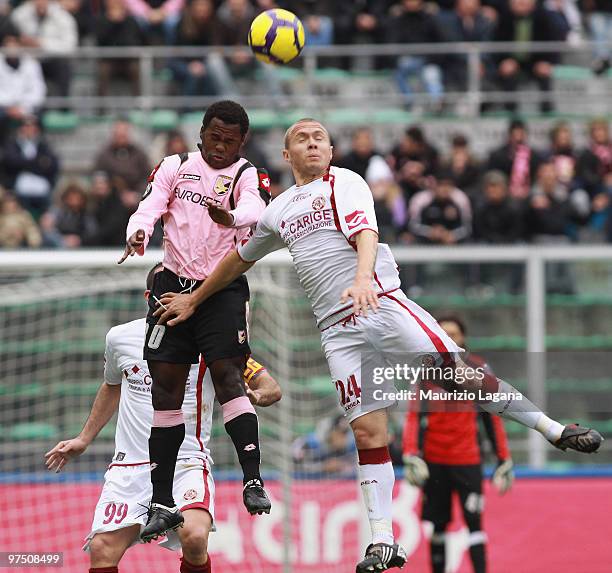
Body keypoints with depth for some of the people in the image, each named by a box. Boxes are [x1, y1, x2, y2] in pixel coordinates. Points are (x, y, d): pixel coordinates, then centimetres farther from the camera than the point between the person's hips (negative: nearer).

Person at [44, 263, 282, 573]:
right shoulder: (120, 337, 7)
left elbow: (270, 387, 0)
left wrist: (255, 395, -23)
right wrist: (84, 439, 31)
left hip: (187, 463, -3)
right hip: (129, 465, 3)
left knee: (194, 536, -30)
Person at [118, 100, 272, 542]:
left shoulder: (247, 176, -2)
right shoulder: (176, 167, 8)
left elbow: (255, 212, -23)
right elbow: (150, 206, -5)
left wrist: (230, 217, -47)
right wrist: (138, 234, -29)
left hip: (224, 288, -3)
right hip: (174, 284, 3)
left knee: (228, 375, -19)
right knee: (166, 386, 2)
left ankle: (253, 481, -23)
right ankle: (163, 504, 7)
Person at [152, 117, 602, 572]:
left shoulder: (344, 183, 4)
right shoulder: (278, 211, 20)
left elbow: (365, 232, -15)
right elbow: (239, 260, 35)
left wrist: (363, 278, -34)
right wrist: (193, 300, 41)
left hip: (383, 303, -4)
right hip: (339, 329, 4)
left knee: (462, 372, -15)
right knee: (368, 432, -4)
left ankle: (553, 430, -2)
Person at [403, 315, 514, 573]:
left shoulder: (478, 369, 4)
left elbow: (492, 417, 8)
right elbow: (414, 415, -1)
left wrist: (503, 460, 6)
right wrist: (411, 456, -13)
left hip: (467, 459, -1)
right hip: (434, 460, 1)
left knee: (474, 522, -10)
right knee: (437, 524, 6)